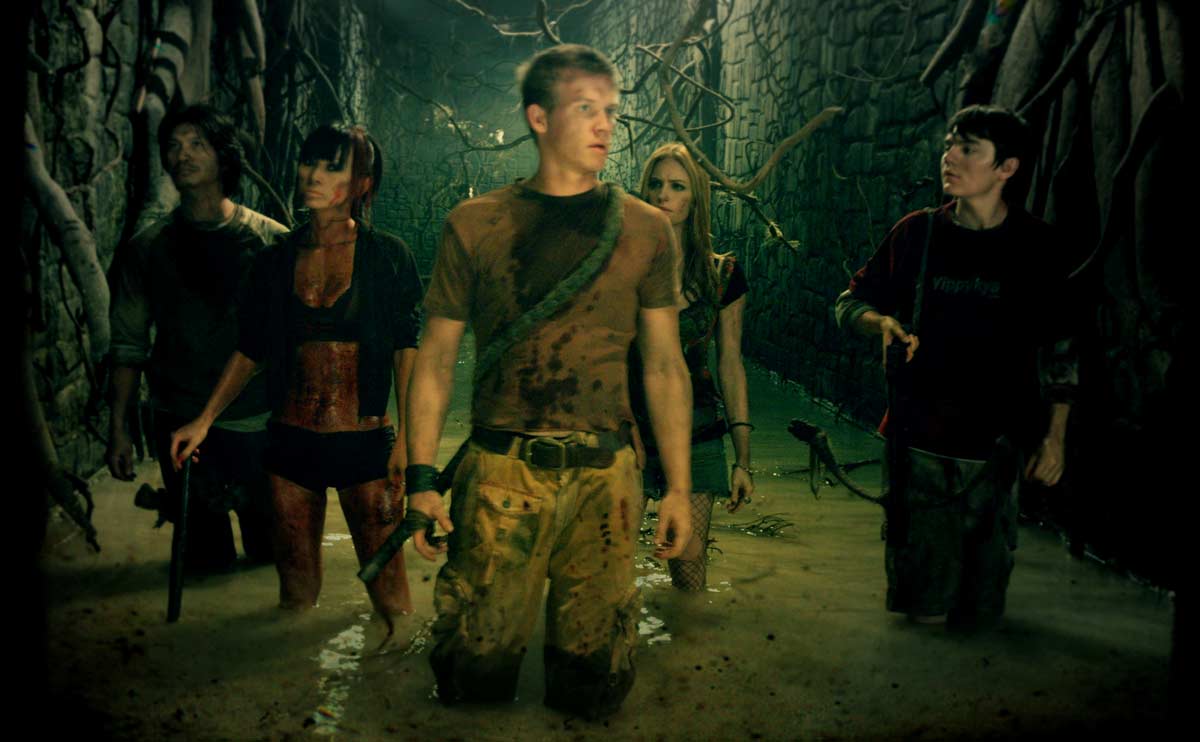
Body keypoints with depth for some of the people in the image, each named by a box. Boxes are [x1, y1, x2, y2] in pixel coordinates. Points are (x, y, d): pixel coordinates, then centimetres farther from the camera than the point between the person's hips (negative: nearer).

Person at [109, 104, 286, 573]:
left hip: (257, 423, -1)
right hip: (179, 421, 1)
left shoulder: (271, 241, -1)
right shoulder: (147, 248, 5)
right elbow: (128, 344, 7)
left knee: (271, 546, 7)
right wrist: (118, 426, 3)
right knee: (205, 552, 9)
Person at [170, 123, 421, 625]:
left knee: (386, 576, -3)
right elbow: (250, 351, 13)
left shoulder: (387, 257, -2)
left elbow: (407, 349, -5)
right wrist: (204, 421, 5)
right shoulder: (276, 262, 8)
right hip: (292, 440, 3)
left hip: (364, 441, -3)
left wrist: (407, 439, -13)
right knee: (295, 576, 11)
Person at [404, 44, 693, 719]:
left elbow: (666, 367, 7)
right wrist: (421, 477, -1)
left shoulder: (646, 231, 6)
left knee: (595, 664, 7)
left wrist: (679, 487, 4)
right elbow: (437, 359, 5)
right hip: (500, 475, -1)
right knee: (478, 657, 4)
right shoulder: (475, 225, 3)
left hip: (605, 476, 1)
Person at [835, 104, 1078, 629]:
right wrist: (884, 323, -12)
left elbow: (1057, 351, 6)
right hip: (919, 441, 1)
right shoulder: (917, 233, 2)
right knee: (925, 608, 1)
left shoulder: (1035, 246, 0)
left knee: (978, 613, 6)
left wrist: (1055, 437, 3)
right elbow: (850, 303, 10)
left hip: (995, 447, 0)